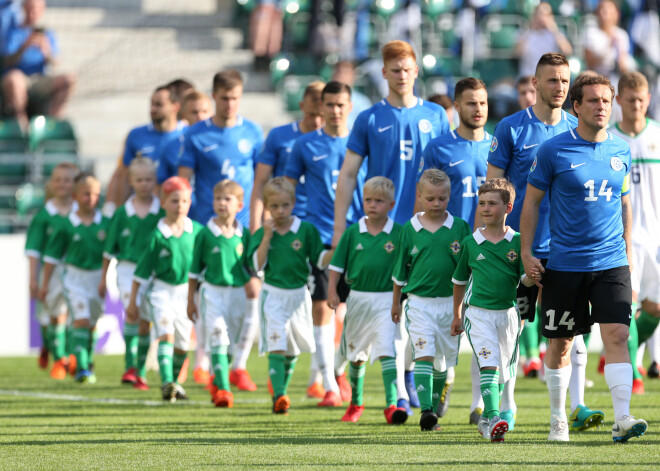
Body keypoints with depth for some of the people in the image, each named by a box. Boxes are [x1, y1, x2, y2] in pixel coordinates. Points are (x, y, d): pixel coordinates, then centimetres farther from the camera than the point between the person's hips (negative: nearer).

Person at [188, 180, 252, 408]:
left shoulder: (244, 235, 3)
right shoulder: (206, 234, -3)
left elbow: (251, 267, 14)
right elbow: (195, 269, 3)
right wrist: (191, 300, 5)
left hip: (238, 292, 3)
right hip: (212, 291, -3)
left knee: (230, 342, 9)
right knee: (218, 339, -13)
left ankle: (217, 382, 28)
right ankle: (223, 389, -17)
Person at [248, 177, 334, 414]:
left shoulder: (307, 230, 0)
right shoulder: (262, 234, 0)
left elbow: (320, 260, 2)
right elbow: (257, 265, -10)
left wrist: (336, 249, -16)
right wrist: (267, 236, -15)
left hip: (298, 296, 2)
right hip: (273, 295, -2)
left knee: (293, 350, 12)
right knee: (276, 347, -15)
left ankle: (282, 392, 30)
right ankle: (278, 396, -23)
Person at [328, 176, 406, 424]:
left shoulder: (398, 234, -3)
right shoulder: (353, 233, 1)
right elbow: (337, 264, 6)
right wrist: (332, 291, -4)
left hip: (386, 300, -3)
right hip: (358, 299, 3)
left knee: (386, 351, -18)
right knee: (356, 355, 15)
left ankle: (392, 404, -23)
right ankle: (356, 403, 32)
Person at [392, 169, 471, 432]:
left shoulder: (460, 228, 0)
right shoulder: (410, 230, 0)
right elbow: (400, 270, 11)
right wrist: (396, 303, 16)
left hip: (450, 303, 1)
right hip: (419, 303, -1)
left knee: (442, 361, 11)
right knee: (423, 355, -14)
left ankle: (435, 406, 27)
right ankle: (426, 410, -22)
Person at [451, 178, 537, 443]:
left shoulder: (517, 242, 0)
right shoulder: (471, 243, 3)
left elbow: (524, 279, -2)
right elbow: (460, 281, 14)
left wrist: (532, 277, -26)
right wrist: (457, 315, 18)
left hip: (507, 312, 2)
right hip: (478, 312, -2)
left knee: (502, 371, 11)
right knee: (489, 364, -18)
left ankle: (487, 418, 29)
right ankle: (494, 418, -29)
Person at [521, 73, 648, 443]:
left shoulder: (621, 152, 7)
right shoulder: (553, 151, -4)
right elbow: (532, 201, 2)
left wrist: (628, 254, 15)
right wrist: (526, 252, -4)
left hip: (611, 263, 2)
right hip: (565, 263, -2)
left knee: (617, 335, -13)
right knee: (560, 344, 7)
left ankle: (622, 419, -18)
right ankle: (558, 419, 22)